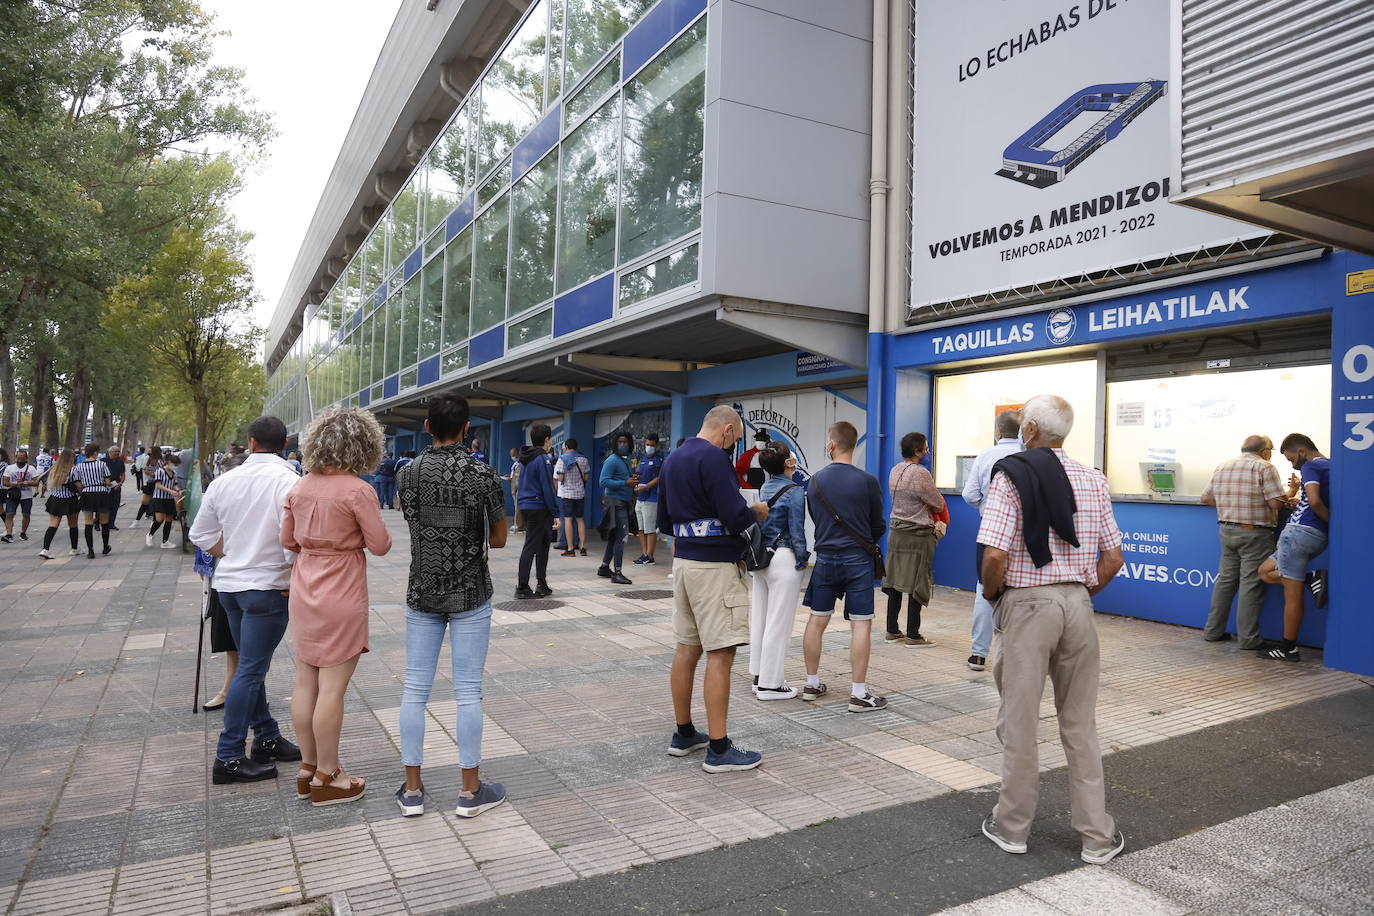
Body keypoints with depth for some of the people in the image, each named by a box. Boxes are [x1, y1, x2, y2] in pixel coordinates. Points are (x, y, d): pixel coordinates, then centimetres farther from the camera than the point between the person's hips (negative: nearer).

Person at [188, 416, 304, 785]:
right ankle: (229, 758, 3)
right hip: (268, 585, -7)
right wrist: (293, 578, -9)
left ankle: (267, 738, 27)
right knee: (251, 671, -1)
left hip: (230, 583, 7)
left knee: (251, 666, 17)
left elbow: (202, 535, 11)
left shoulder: (223, 481, 4)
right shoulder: (287, 480, -16)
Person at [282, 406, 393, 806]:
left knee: (305, 683, 14)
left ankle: (308, 767, 27)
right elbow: (380, 546, -11)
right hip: (342, 597, -7)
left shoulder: (300, 487, 3)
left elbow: (287, 539, 11)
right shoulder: (357, 490, -16)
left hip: (304, 593, 7)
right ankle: (327, 778, 12)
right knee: (332, 689, 1)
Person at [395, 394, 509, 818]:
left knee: (415, 689, 9)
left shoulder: (409, 473, -2)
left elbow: (414, 525, 11)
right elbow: (499, 539, -2)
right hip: (470, 596, -3)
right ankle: (471, 791, 12)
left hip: (422, 593, 3)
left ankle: (412, 790, 17)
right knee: (468, 692, 3)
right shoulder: (483, 476, -10)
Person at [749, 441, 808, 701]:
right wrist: (802, 562, -5)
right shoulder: (794, 491, -13)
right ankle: (769, 684, 6)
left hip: (761, 557, 8)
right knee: (779, 623, 0)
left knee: (759, 619, 14)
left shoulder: (765, 489, 9)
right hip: (783, 560, -8)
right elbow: (797, 532, -12)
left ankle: (759, 676, 24)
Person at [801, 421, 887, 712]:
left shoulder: (816, 480, 0)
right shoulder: (867, 481, -9)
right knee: (861, 624, 1)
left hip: (825, 558, 3)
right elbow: (879, 525, 2)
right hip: (858, 560, -3)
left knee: (817, 621, 12)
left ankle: (812, 685, 22)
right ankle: (859, 694, 2)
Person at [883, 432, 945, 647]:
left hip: (896, 531, 8)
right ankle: (913, 635, 4)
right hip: (918, 535, -8)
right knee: (917, 585, -1)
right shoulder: (920, 473, -17)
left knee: (895, 582, 11)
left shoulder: (895, 471, 8)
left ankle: (892, 630, 18)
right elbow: (939, 505, -7)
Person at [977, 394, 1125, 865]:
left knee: (1019, 722, 8)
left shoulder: (1010, 475, -10)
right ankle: (1097, 836, 22)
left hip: (1026, 603, -4)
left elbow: (995, 554, -18)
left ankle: (1012, 826, 21)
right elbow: (1112, 558, 7)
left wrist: (991, 596, -1)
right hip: (1077, 603, 5)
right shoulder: (1093, 480, 6)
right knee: (1080, 724, 14)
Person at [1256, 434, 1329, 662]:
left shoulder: (1311, 466, -8)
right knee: (1265, 571, 17)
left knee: (1292, 593, -4)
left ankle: (1289, 648, 0)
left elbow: (1314, 501, -23)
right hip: (1318, 535, 10)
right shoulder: (1331, 465, 18)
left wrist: (1331, 519, -9)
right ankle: (1312, 580, -2)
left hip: (1300, 530, -10)